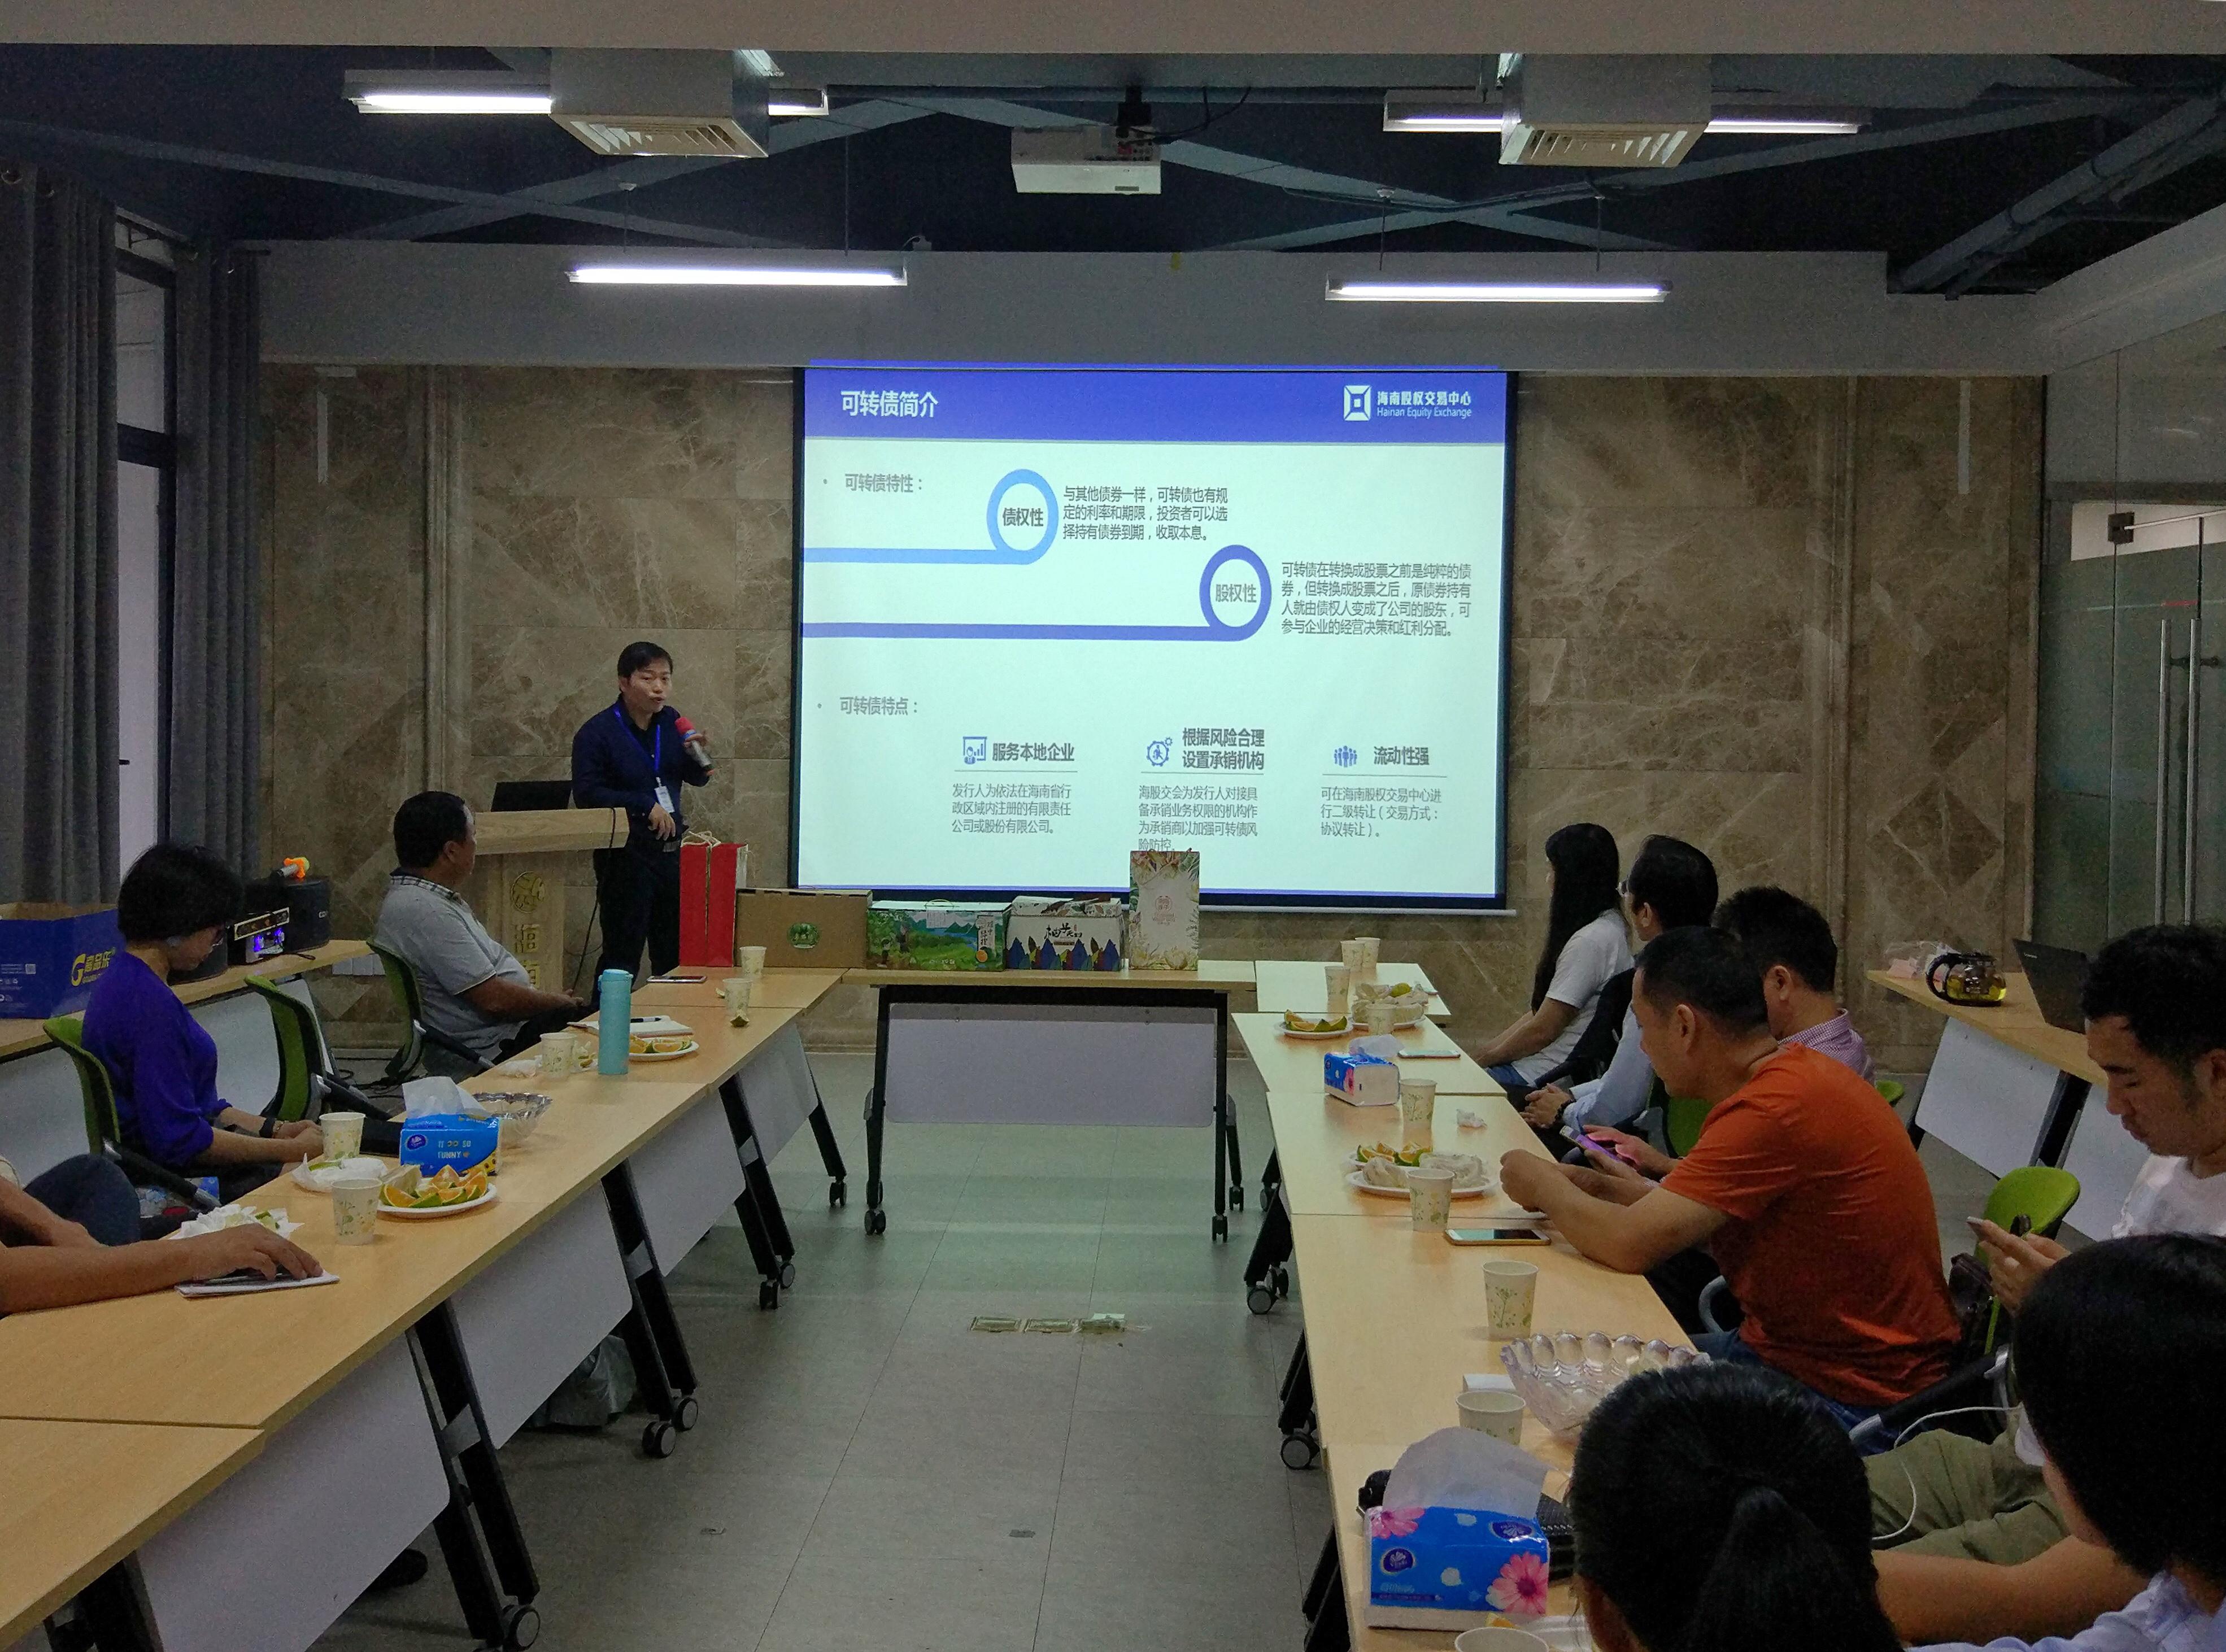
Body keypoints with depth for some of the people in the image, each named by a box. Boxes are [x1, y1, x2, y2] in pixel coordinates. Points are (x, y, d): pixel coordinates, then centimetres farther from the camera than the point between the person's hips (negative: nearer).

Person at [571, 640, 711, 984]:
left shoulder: (672, 723, 8)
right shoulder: (597, 732, -10)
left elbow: (698, 779, 17)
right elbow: (587, 793, -18)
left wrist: (697, 755, -5)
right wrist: (646, 806, -21)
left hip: (671, 848, 6)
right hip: (626, 853, -6)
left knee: (675, 951, 14)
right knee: (622, 955, -3)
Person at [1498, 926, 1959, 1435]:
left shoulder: (1778, 1109, -26)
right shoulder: (1796, 1072, 6)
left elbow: (1630, 1244, -26)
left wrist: (1543, 1187, -8)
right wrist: (1637, 1194, 3)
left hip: (1850, 1401, -9)